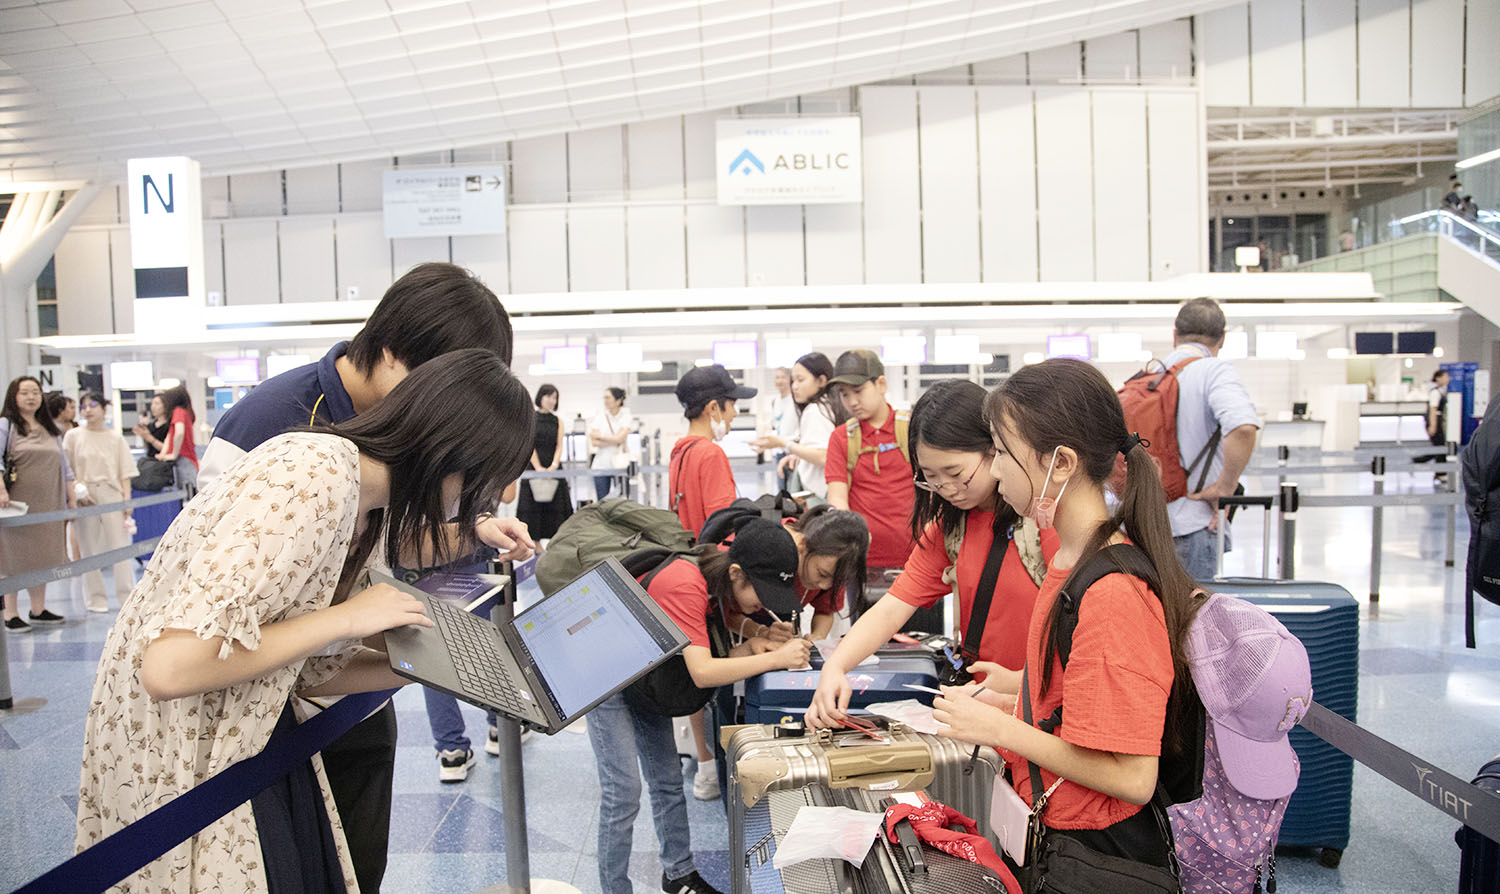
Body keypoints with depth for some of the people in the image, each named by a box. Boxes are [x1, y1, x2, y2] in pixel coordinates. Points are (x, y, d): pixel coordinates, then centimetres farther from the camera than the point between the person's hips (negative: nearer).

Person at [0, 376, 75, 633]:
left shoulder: (51, 430, 16)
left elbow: (64, 466, 19)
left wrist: (71, 498, 15)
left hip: (48, 504, 5)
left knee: (44, 556, 8)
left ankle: (38, 609, 18)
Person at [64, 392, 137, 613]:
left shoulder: (116, 438, 7)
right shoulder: (73, 436, 6)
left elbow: (125, 472, 6)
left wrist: (127, 500, -2)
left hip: (112, 495, 0)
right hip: (85, 498, 0)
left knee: (119, 545, -2)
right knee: (89, 547, 4)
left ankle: (126, 595, 5)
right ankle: (95, 598, 11)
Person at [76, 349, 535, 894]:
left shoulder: (376, 515, 0)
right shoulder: (312, 476, -29)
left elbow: (313, 672, 5)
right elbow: (169, 667, -32)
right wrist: (344, 617, -26)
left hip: (257, 736, 8)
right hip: (179, 761, -8)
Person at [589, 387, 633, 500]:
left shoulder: (626, 416, 0)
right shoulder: (600, 417, 5)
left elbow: (619, 438, -14)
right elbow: (594, 442, -4)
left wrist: (600, 436, -6)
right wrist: (616, 442, -9)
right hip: (601, 465, 2)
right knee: (602, 502, 2)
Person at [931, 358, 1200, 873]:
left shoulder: (1111, 593, -25)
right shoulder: (1073, 556, 4)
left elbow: (1131, 778, -24)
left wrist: (999, 728, -18)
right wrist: (1014, 690, 7)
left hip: (1096, 851, -8)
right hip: (1049, 822, 8)